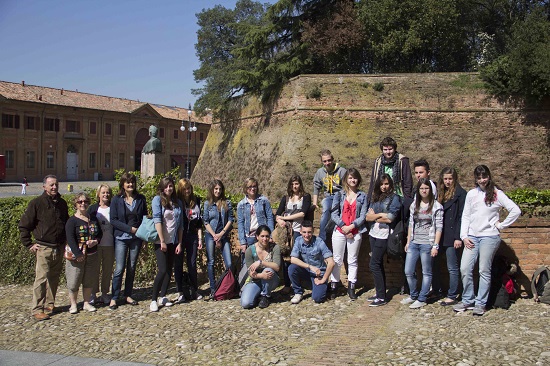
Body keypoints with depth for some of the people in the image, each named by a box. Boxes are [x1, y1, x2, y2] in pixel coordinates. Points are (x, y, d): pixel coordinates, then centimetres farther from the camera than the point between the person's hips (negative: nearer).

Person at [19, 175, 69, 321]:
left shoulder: (62, 203, 10)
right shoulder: (36, 203, -7)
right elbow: (24, 225, -4)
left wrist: (66, 240, 15)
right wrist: (29, 244, -6)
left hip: (59, 247, 5)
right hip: (43, 247, -5)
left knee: (54, 278, 11)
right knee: (42, 278, -8)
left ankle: (49, 305, 22)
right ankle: (37, 309, -1)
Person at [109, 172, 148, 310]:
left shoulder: (140, 199, 4)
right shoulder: (116, 200, -2)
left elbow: (145, 218, 8)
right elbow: (113, 220, -6)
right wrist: (130, 228, -14)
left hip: (136, 238, 3)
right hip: (121, 238, -2)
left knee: (132, 268, 9)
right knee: (119, 269, -5)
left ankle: (128, 295, 20)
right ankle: (114, 298, 4)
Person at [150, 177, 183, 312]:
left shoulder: (178, 202, 9)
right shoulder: (157, 199, -5)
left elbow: (180, 224, 10)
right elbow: (157, 220, -13)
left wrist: (180, 243, 4)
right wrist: (162, 241, -18)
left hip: (173, 241, 5)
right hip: (160, 241, -5)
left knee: (169, 270, 9)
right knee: (162, 270, -12)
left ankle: (163, 297, 21)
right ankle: (154, 300, -3)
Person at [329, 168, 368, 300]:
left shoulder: (363, 196, 5)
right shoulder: (339, 195, 4)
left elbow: (363, 216, -2)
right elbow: (334, 214, -2)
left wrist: (351, 227, -13)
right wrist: (343, 226, -13)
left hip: (355, 232, 0)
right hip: (339, 231, 0)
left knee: (352, 261, 8)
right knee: (337, 260, 5)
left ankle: (351, 288, 15)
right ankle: (333, 287, 12)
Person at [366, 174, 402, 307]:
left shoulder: (394, 198, -6)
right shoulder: (375, 198, 12)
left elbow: (389, 219, -16)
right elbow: (367, 217, 2)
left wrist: (374, 217, -4)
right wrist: (380, 215, -13)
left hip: (383, 235, -7)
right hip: (373, 234, 7)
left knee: (374, 264, -8)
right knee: (378, 264, 12)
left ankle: (381, 297, -1)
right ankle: (379, 293, 21)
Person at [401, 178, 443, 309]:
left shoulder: (436, 206, -4)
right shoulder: (414, 205, 11)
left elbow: (439, 228, -7)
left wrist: (435, 245, -11)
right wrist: (408, 242, 11)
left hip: (427, 243, -5)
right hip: (414, 243, 5)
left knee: (426, 272, 4)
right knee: (408, 271, 6)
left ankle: (422, 299, 14)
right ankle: (413, 295, 25)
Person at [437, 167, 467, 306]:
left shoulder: (460, 193, -7)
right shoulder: (442, 193, 15)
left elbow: (462, 216, -13)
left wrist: (458, 237, -17)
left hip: (452, 237, -7)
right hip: (441, 236, 7)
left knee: (453, 268, 0)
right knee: (434, 263, 8)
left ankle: (452, 296, 8)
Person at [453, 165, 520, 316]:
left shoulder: (497, 194, 0)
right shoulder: (471, 194, 11)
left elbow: (516, 211, -6)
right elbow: (465, 216, 11)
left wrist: (501, 225, -5)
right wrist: (464, 236, 2)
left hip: (489, 236, -3)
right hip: (471, 237, 4)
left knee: (484, 271, 1)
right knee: (465, 269, -3)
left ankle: (481, 303, 10)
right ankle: (467, 300, 11)